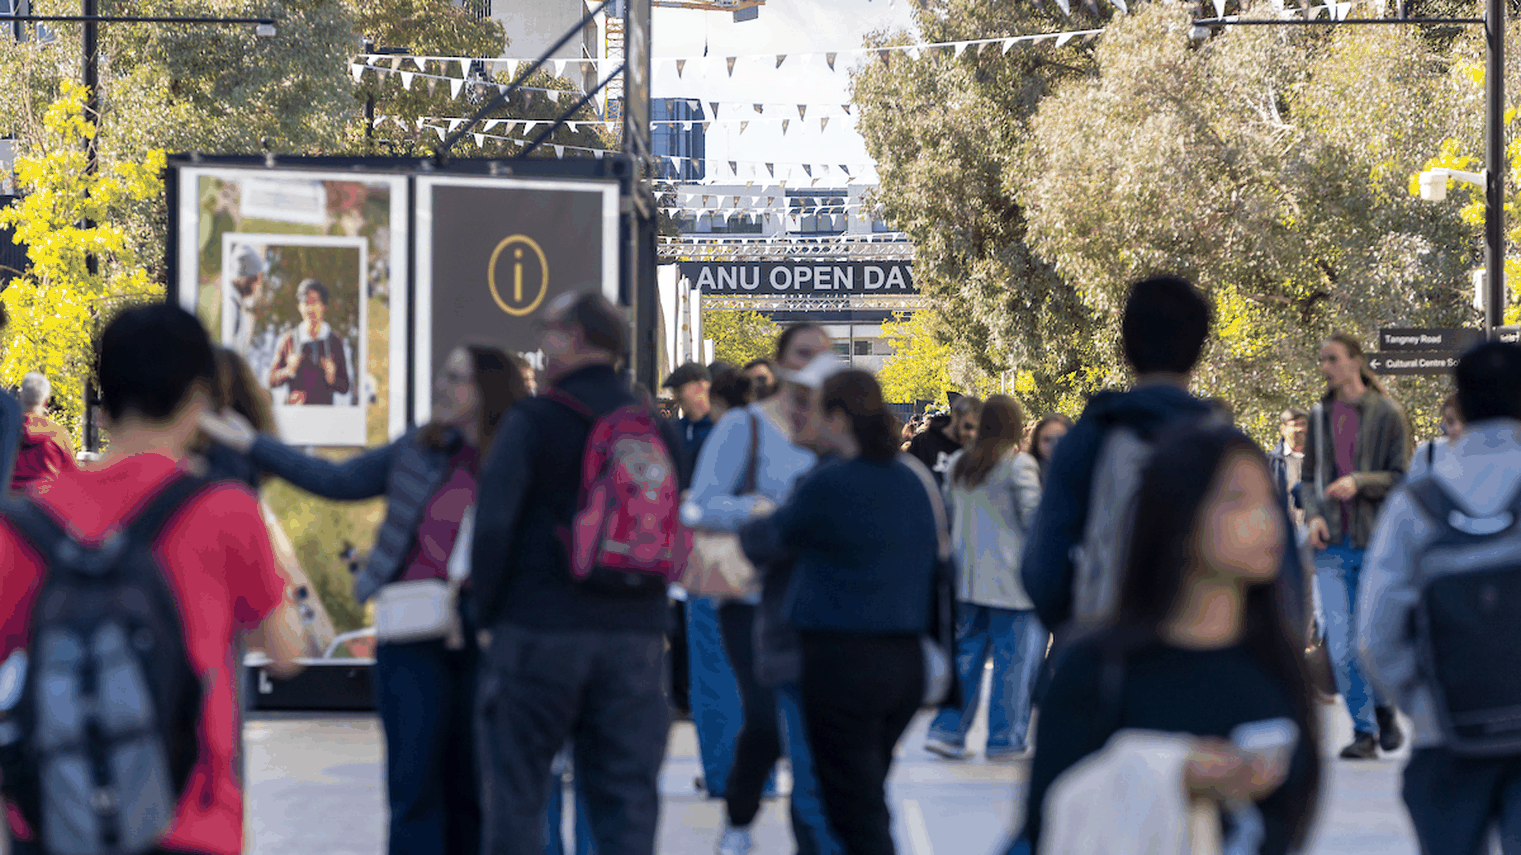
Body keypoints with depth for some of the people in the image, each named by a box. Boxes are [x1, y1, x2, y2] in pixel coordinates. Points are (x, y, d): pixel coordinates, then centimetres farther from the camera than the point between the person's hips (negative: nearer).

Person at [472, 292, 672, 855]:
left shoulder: (532, 422, -6)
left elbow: (493, 525, -9)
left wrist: (487, 616, 2)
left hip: (538, 631, -4)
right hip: (636, 636, 4)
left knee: (515, 793, 4)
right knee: (628, 797, 5)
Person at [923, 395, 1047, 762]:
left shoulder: (959, 464, 8)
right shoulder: (1020, 465, -11)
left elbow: (947, 514, 15)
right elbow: (1034, 517, -11)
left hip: (966, 574, 6)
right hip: (1008, 578, -6)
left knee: (966, 653, 11)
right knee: (1014, 657, 2)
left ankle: (947, 731, 4)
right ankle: (1004, 739, 4)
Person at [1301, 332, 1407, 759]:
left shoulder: (1386, 414, -2)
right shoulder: (1321, 415, 10)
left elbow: (1401, 478, -4)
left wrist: (1359, 482, -20)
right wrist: (1313, 514, -3)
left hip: (1375, 542, -3)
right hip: (1332, 546, 3)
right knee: (1341, 647, -5)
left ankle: (1384, 712, 27)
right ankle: (1364, 732, 2)